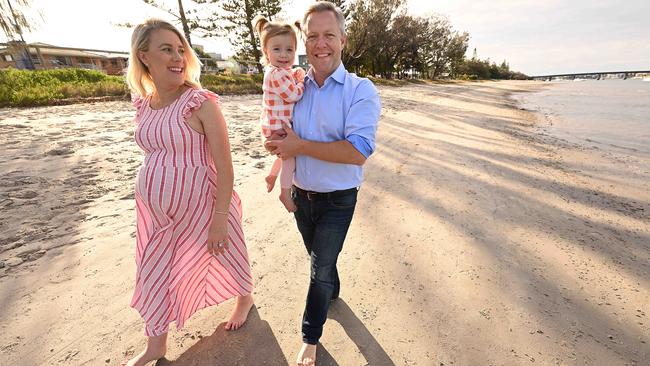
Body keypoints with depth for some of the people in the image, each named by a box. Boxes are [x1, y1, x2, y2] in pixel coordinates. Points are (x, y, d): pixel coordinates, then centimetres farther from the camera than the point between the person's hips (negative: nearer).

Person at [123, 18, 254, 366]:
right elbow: (155, 155, 14)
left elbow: (224, 166, -18)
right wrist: (154, 202, 18)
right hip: (154, 211, 7)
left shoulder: (201, 102, -16)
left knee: (223, 257, 16)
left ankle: (245, 298, 50)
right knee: (153, 274, 18)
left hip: (200, 208, -6)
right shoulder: (142, 105, 3)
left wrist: (220, 219, -19)